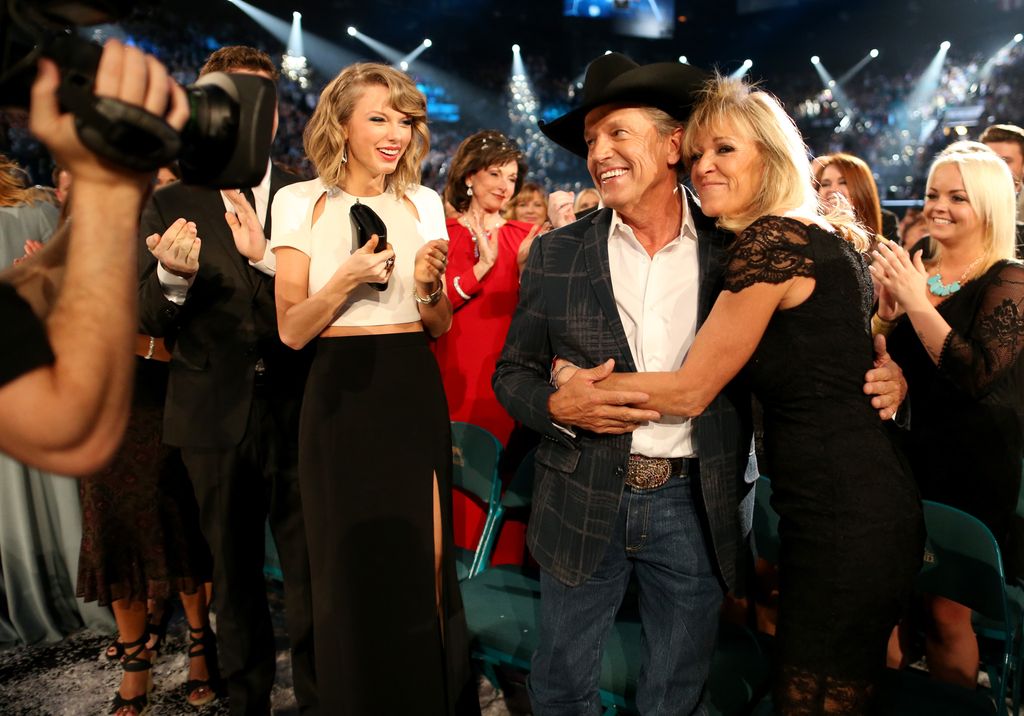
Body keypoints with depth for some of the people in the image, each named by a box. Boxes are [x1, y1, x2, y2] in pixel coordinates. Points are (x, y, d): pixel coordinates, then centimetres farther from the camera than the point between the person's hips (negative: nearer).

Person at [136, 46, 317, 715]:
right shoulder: (170, 205, 4)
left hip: (298, 411, -1)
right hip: (216, 416, 2)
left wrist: (265, 258, -25)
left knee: (310, 568, 7)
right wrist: (172, 275, -22)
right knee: (234, 571, 16)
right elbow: (149, 320, -1)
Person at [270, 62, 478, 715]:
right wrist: (347, 279, -19)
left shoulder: (422, 203, 8)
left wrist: (427, 285, -10)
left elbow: (441, 326, 11)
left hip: (415, 393, 3)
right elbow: (292, 329, -4)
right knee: (353, 569, 8)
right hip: (343, 396, -2)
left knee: (424, 563, 8)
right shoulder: (303, 203, 0)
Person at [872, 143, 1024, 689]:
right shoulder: (913, 272, 7)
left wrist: (917, 302, -22)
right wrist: (887, 306, -9)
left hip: (973, 470, -5)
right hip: (911, 458, 5)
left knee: (946, 611, 1)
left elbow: (978, 376, -23)